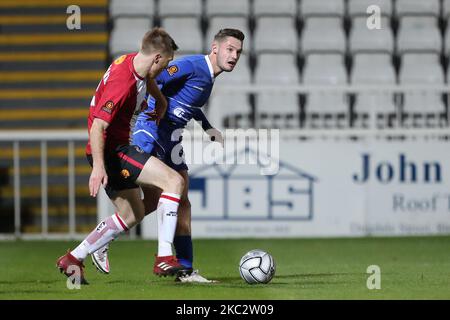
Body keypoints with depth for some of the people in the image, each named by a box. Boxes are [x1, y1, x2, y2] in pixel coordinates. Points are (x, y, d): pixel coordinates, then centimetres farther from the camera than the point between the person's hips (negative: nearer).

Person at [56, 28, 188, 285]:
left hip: (118, 146, 11)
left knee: (132, 214, 19)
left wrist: (160, 102, 31)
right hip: (111, 151, -11)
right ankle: (165, 258, -22)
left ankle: (73, 259, 22)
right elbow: (97, 126, -30)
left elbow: (148, 80, 31)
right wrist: (98, 166, -37)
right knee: (174, 181, -18)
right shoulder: (123, 84, -26)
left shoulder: (135, 61, 3)